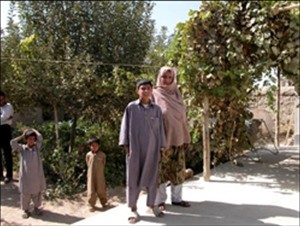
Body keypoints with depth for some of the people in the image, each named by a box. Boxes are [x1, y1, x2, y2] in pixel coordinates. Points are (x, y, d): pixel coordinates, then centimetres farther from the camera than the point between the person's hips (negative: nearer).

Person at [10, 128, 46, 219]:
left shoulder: (37, 147, 0)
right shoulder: (21, 148, -2)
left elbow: (40, 137, -13)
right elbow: (12, 142, -16)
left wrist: (33, 130, 2)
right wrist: (22, 136, -6)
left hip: (37, 175, 1)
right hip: (26, 176, -1)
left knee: (37, 193, 16)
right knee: (25, 194, 12)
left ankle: (37, 207, 36)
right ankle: (25, 210, 30)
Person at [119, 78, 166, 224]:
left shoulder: (157, 109, 6)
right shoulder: (131, 107, 0)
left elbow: (160, 129, 8)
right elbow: (125, 127, 1)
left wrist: (161, 148, 6)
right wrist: (125, 145, -5)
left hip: (152, 149, 2)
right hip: (135, 149, -2)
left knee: (152, 177, 9)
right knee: (133, 178, 3)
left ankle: (151, 205, 24)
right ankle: (133, 208, 13)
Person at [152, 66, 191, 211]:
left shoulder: (177, 94, 11)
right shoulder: (154, 95, -3)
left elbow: (183, 116, 13)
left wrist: (186, 137, 10)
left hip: (177, 138, 5)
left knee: (178, 170, 9)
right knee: (161, 170, 2)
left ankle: (176, 198, 21)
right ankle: (160, 200, 12)